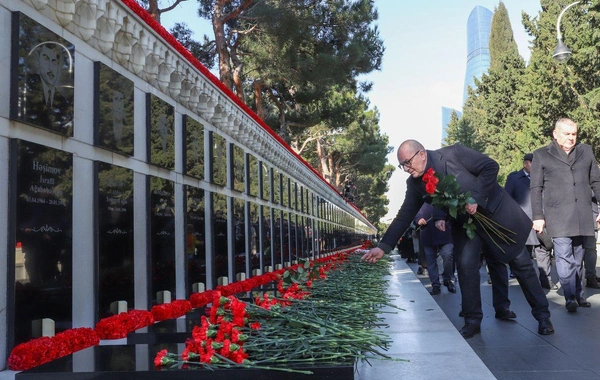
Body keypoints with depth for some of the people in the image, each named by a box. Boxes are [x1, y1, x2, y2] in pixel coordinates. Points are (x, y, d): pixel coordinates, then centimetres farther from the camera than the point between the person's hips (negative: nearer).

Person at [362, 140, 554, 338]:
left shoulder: (453, 153, -24)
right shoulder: (414, 183, -9)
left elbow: (491, 167, -19)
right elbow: (404, 216, -7)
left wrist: (475, 199, -27)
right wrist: (383, 246, -13)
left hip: (495, 211, -3)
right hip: (464, 223, 4)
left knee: (521, 262, 6)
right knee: (465, 265, -12)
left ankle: (542, 316, 21)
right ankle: (472, 320, 4)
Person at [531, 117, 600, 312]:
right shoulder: (541, 155, 5)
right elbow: (536, 189, 2)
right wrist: (538, 216, -5)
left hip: (582, 215, 3)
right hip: (558, 215, -3)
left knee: (578, 257, 10)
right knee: (564, 256, -9)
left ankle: (578, 294, 19)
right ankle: (570, 297, -3)